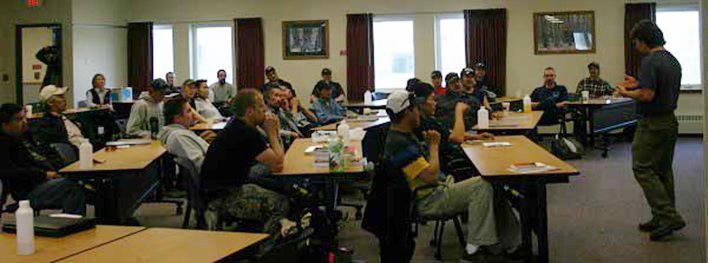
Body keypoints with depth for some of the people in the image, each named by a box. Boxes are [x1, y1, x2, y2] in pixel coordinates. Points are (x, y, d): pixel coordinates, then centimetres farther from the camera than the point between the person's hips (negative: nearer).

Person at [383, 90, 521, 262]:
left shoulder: (404, 135, 14)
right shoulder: (399, 143, -20)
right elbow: (430, 175, -24)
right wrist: (434, 145, -12)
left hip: (439, 189, 10)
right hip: (428, 201, -10)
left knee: (492, 190, 2)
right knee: (482, 186, -21)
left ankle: (512, 245, 6)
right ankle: (473, 248, -17)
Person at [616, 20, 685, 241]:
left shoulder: (650, 61, -18)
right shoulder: (673, 61, 12)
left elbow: (647, 95, -25)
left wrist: (626, 93, -9)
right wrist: (638, 84, 20)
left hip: (652, 124, -10)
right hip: (670, 121, 10)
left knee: (643, 169, -4)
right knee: (663, 171, 13)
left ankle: (668, 216, -9)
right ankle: (663, 219, 19)